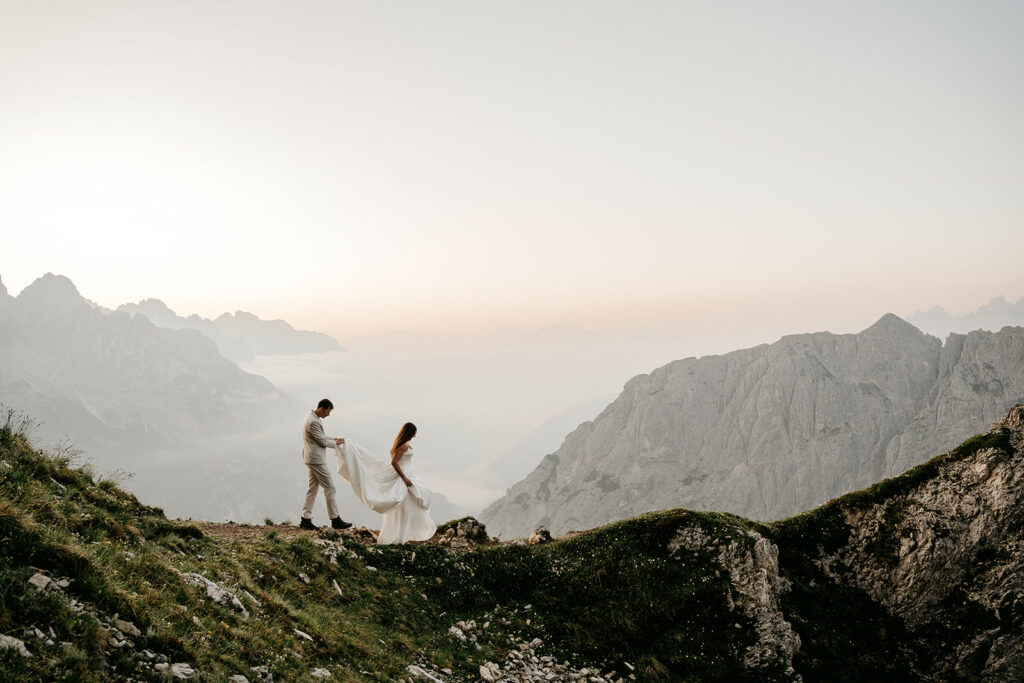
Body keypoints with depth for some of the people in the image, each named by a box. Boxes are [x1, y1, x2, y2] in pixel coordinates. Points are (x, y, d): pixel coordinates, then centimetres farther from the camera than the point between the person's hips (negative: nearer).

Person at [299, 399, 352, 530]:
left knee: (312, 488, 12)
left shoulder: (312, 418, 12)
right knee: (329, 488, -3)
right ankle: (335, 520, 3)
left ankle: (305, 519, 13)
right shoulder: (313, 422, -22)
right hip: (316, 460, -11)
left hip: (312, 459, 11)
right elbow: (322, 441, -17)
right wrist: (336, 443, 0)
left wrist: (334, 438, 12)